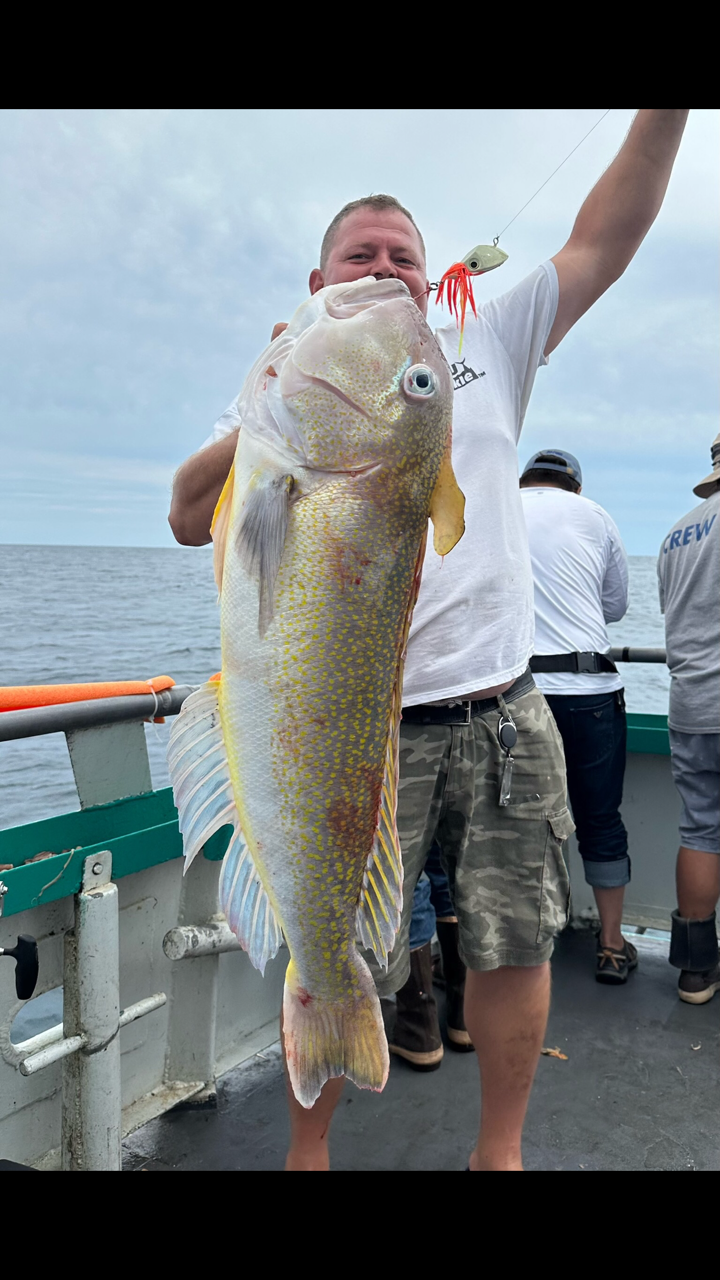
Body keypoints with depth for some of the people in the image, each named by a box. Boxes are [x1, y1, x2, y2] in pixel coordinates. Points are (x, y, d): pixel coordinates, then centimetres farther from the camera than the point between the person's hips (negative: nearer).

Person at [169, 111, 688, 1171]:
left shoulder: (485, 349, 12)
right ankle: (307, 1149, 29)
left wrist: (664, 116, -1)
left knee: (515, 944, 11)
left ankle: (500, 1150, 32)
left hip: (507, 716, 3)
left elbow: (601, 246, 7)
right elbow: (191, 520, -8)